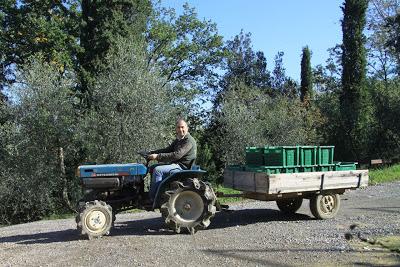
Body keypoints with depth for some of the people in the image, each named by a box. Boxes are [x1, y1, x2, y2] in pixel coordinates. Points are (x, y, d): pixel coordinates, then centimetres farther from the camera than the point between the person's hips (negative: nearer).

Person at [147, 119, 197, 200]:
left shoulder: (189, 140, -17)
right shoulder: (178, 140, 16)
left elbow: (177, 155, -27)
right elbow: (167, 149, 19)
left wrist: (158, 156, -27)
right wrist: (152, 152, 5)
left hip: (183, 166, -10)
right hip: (176, 164, 10)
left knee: (158, 170, -24)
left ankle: (153, 198, -19)